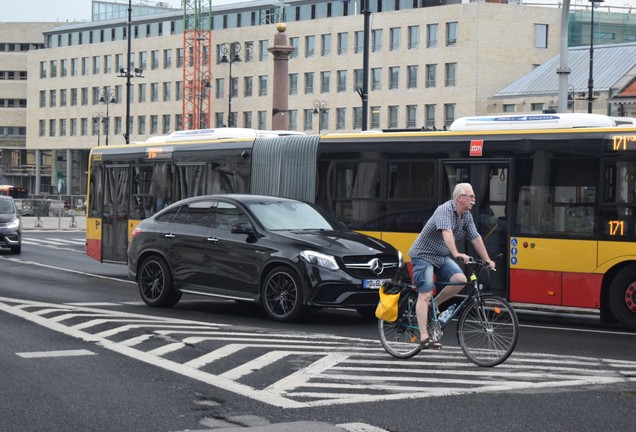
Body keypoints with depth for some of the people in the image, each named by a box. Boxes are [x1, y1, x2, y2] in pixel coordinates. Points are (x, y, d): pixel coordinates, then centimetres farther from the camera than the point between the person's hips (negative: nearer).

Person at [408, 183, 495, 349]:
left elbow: (476, 238, 7)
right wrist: (456, 254, -50)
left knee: (460, 279, -18)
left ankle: (434, 305, 2)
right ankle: (424, 337, -15)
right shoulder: (445, 210, -22)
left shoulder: (466, 216, 3)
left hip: (442, 256, 7)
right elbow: (447, 232, -38)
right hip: (424, 254, -7)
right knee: (425, 295, -14)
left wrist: (487, 260, 5)